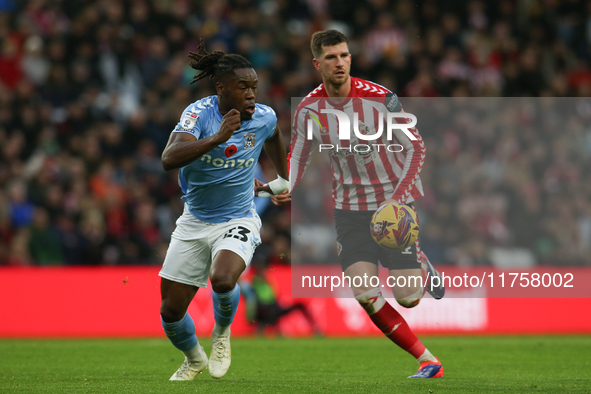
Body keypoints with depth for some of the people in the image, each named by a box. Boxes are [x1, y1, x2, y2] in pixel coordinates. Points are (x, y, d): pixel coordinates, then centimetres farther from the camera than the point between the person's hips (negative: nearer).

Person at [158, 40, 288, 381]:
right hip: (194, 222, 0)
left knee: (223, 279, -32)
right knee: (171, 312, 3)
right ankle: (194, 359, 36)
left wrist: (283, 180, 32)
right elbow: (169, 158, -35)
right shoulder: (200, 113, -18)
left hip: (238, 221, 0)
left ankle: (223, 332, 2)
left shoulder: (264, 118, -8)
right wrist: (216, 139, -46)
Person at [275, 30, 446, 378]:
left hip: (394, 201, -2)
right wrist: (287, 189, -11)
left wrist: (398, 198, -19)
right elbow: (299, 156, 10)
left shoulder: (379, 99, -16)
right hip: (350, 204, 2)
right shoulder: (309, 110, -6)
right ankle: (427, 360, -3)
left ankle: (421, 267, 34)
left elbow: (416, 148, -9)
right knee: (365, 294, -14)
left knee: (408, 298, -4)